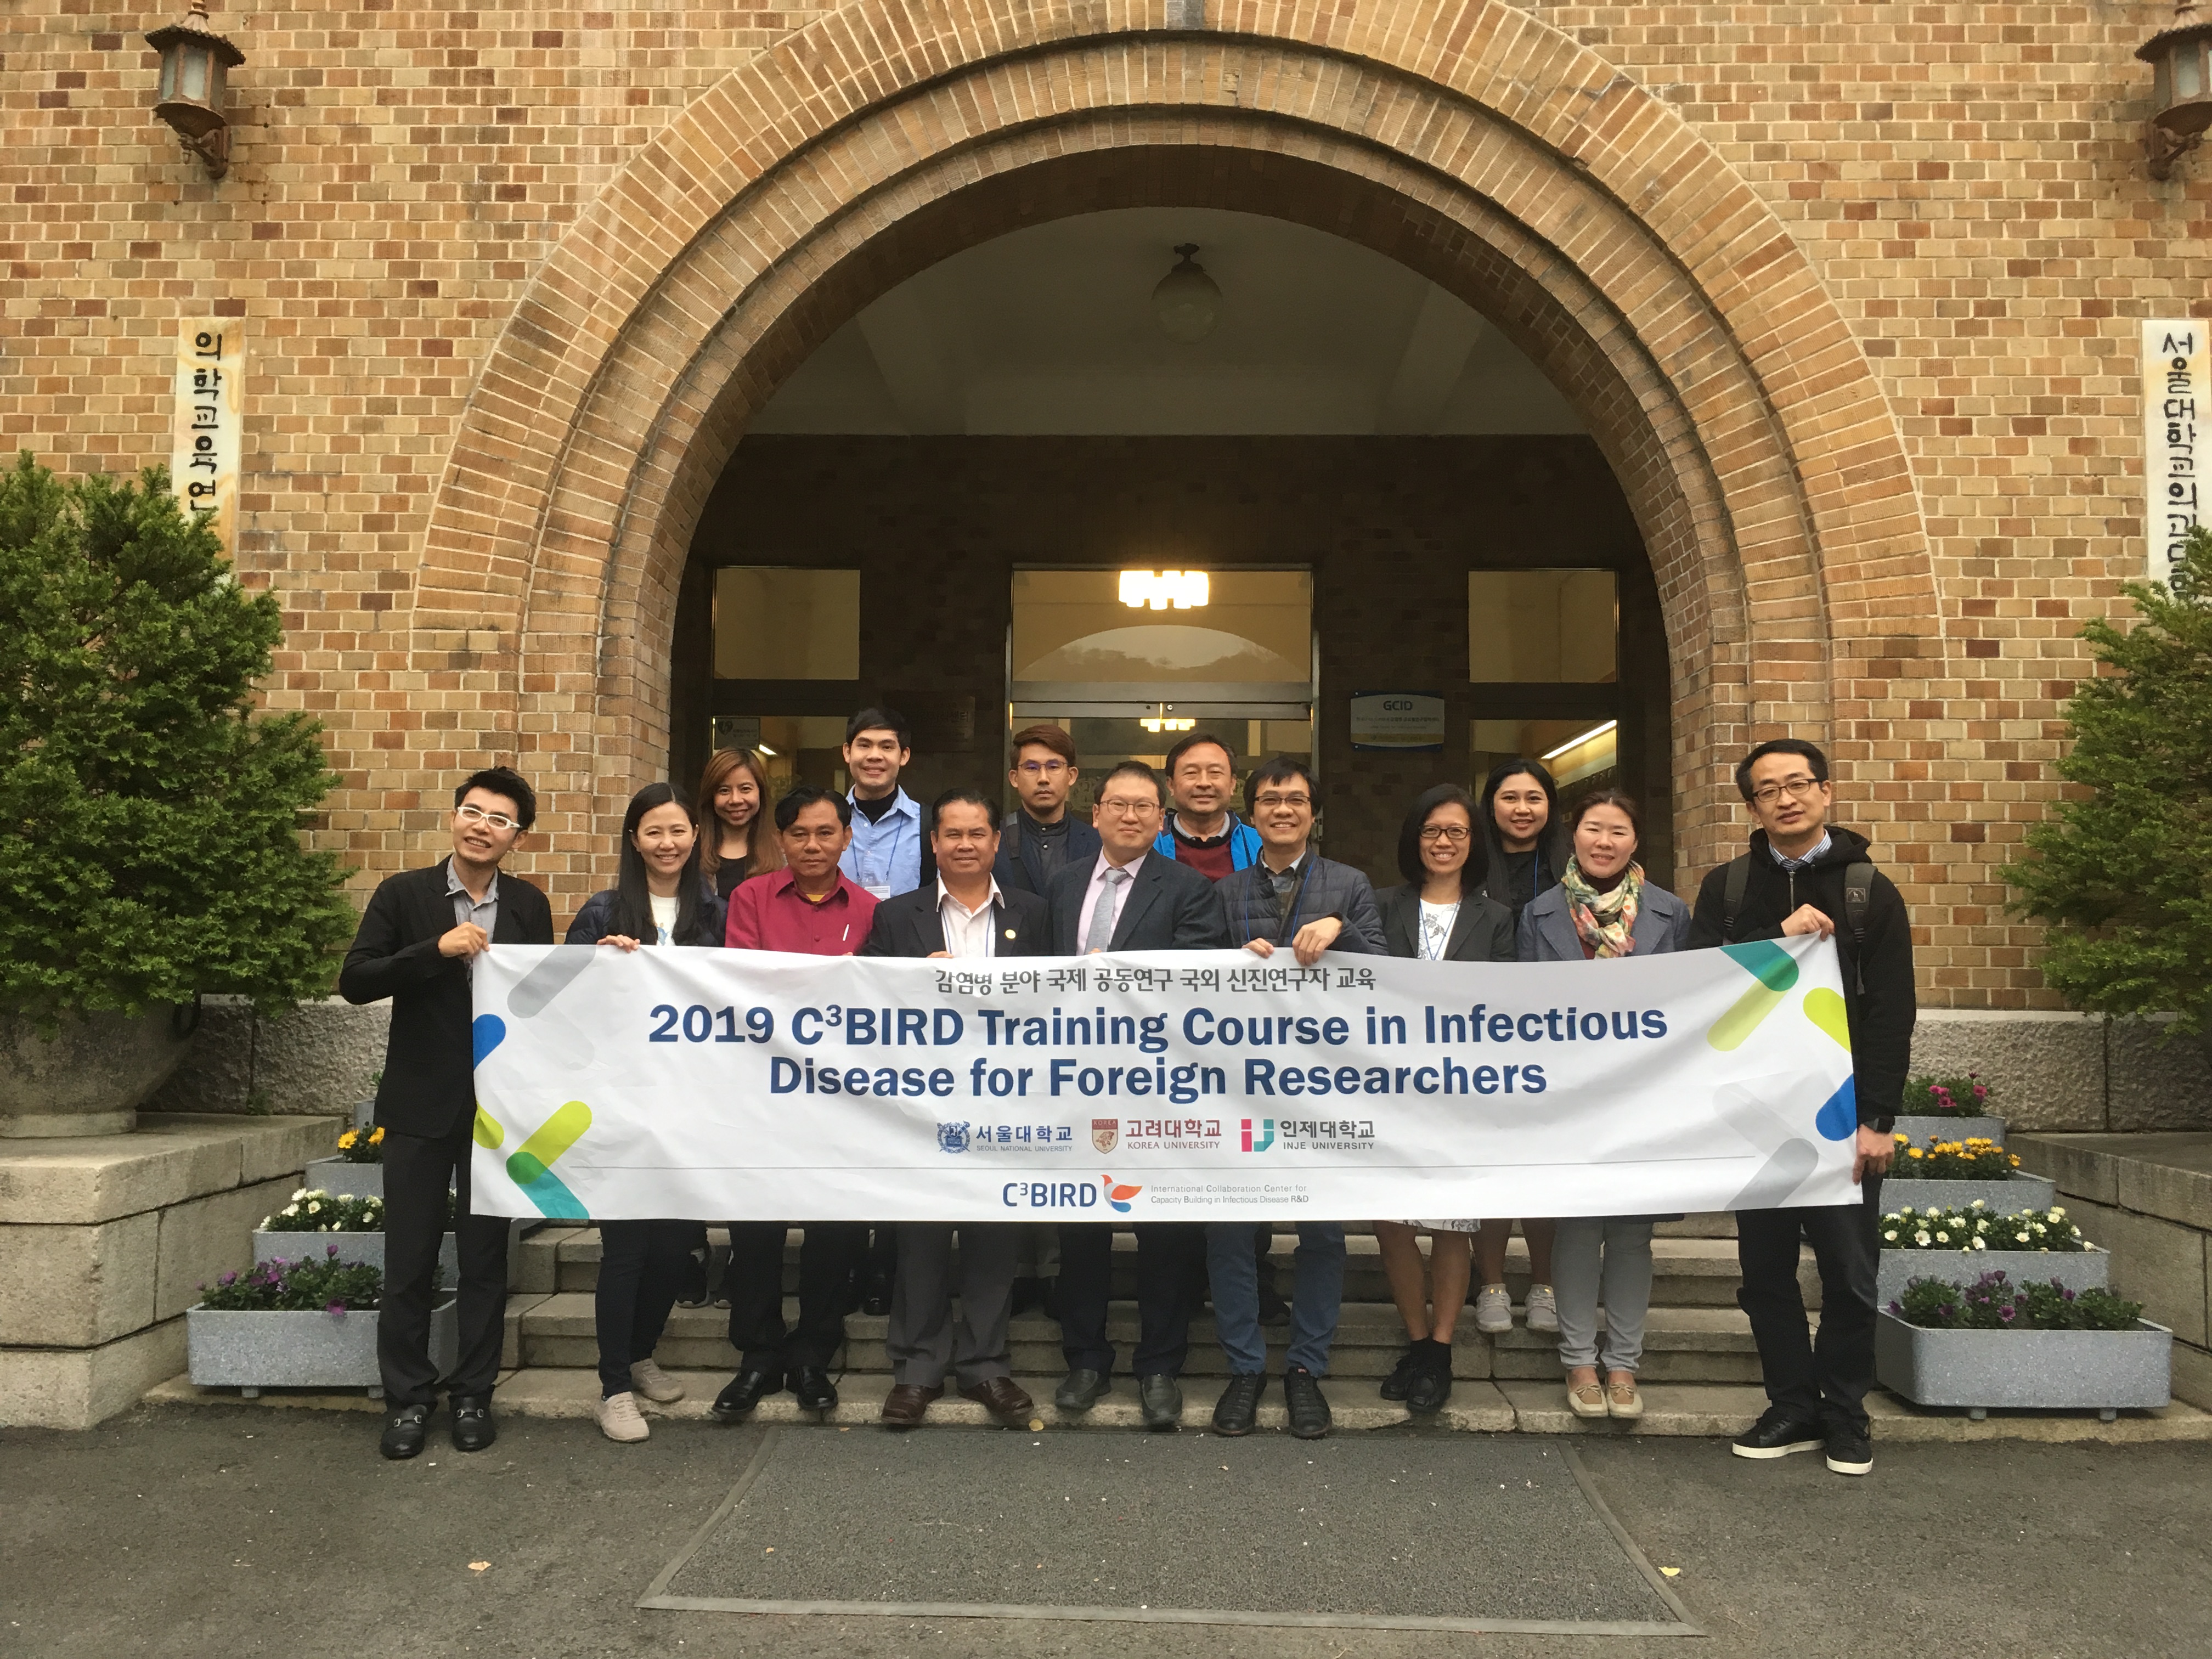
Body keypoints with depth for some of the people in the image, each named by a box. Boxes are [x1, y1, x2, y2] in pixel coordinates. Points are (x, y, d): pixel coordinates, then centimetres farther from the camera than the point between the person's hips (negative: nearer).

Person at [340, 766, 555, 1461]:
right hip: (420, 1103, -1)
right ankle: (408, 1397, 18)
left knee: (485, 1256, 8)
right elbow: (355, 982, -8)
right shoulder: (403, 894, -1)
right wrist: (436, 950, -20)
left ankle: (474, 1393, 20)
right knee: (409, 1258, 5)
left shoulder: (529, 907, 4)